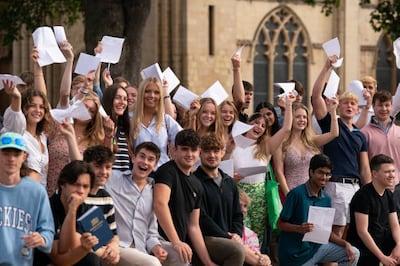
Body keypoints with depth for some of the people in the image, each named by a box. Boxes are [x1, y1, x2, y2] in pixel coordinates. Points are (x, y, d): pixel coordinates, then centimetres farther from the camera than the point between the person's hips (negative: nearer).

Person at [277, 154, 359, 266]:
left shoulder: (326, 198, 5)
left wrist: (345, 244, -7)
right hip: (295, 252, -6)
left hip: (317, 247, 6)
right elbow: (280, 223, -11)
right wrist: (299, 229, -30)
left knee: (353, 254, -5)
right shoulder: (297, 193, -15)